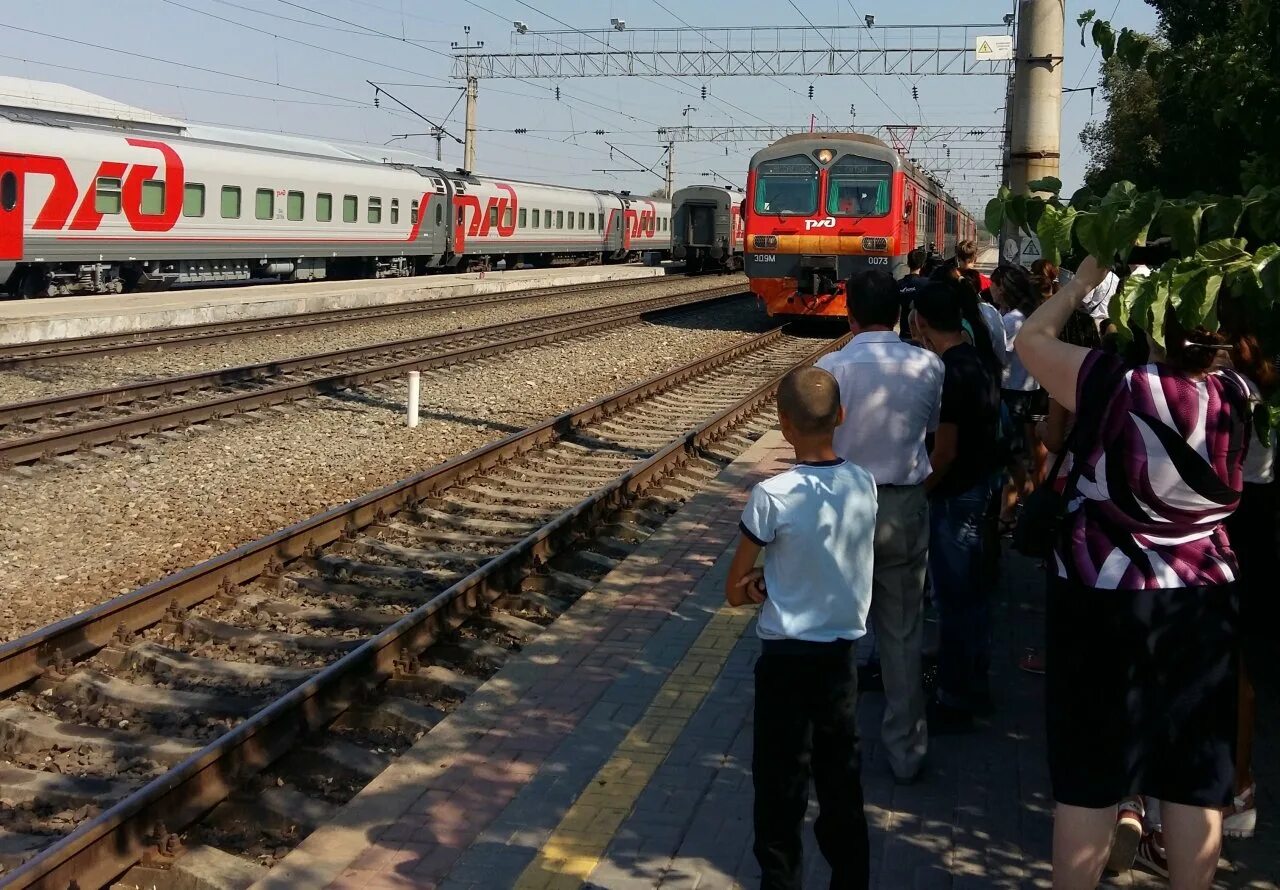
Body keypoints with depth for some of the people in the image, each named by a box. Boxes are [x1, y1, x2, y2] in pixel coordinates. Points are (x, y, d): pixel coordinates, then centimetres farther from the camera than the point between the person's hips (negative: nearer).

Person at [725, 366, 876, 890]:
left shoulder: (773, 496, -19)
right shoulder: (864, 486, -5)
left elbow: (735, 593, -9)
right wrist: (777, 581, -2)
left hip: (786, 659, -5)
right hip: (843, 655, 5)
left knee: (781, 789, 8)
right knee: (842, 787, 16)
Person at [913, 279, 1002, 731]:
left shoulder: (948, 372, -22)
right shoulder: (980, 361, 5)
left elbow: (944, 452, -22)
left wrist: (918, 491, -10)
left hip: (954, 494, -9)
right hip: (980, 485, 9)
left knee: (954, 598, 1)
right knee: (973, 591, 19)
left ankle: (954, 702, 12)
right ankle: (975, 685, 32)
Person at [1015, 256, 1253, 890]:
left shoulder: (1114, 386, -20)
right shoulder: (1235, 396, -7)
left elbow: (1031, 338, -5)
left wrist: (1087, 277, 3)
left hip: (1104, 600, -3)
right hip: (1204, 604, 4)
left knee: (1090, 770, 8)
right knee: (1195, 773, 12)